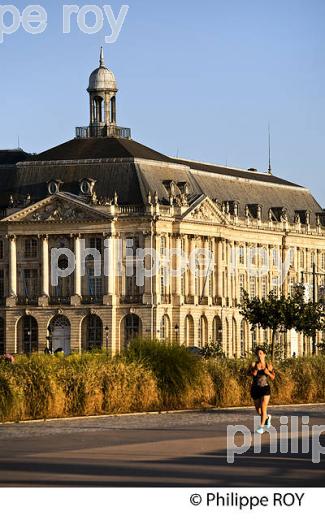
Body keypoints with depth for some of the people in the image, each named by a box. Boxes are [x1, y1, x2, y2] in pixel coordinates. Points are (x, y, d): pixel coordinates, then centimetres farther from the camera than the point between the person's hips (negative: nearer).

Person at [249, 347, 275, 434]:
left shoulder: (268, 365, 0)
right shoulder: (254, 364, -2)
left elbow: (273, 378, 2)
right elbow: (252, 374, -19)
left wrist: (268, 373, -17)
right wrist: (256, 369, -37)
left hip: (265, 389, -2)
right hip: (255, 389, 2)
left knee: (263, 409, -14)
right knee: (258, 410, 11)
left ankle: (261, 427, -5)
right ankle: (267, 417, 42)